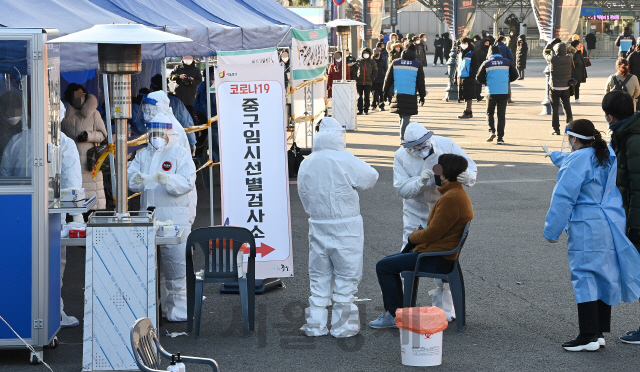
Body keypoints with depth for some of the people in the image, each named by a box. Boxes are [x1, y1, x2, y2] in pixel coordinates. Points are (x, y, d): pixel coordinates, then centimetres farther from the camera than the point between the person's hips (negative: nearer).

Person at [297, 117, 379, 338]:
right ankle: (343, 326, 8)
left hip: (318, 226, 5)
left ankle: (315, 325, 15)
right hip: (346, 228, -5)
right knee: (346, 277, 4)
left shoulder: (306, 164, 4)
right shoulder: (345, 160, -14)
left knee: (319, 278, 13)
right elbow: (370, 178, -5)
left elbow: (304, 196, 10)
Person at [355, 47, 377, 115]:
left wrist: (372, 78, -6)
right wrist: (355, 78, 0)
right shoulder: (358, 61, 6)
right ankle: (360, 110, 8)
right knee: (359, 96, 2)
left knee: (367, 97, 1)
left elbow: (375, 71, 9)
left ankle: (366, 110, 7)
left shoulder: (372, 62, 6)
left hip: (368, 82, 0)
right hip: (359, 82, 0)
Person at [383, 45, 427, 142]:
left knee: (402, 116, 15)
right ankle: (403, 137, -11)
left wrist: (386, 91, 21)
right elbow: (421, 83, 6)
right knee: (406, 117, -2)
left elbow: (388, 79, 10)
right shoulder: (417, 65, 2)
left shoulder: (395, 63, 5)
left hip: (397, 94, 2)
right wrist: (422, 96, 14)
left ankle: (403, 137, 20)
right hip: (411, 96, -2)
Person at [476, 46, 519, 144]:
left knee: (490, 113, 17)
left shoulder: (486, 63, -1)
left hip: (491, 92, -1)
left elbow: (479, 78, 0)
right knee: (501, 115, 7)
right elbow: (515, 75, 8)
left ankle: (491, 131, -3)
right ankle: (500, 137, 4)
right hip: (504, 92, 1)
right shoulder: (507, 62, 4)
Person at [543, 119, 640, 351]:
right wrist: (556, 156, 55)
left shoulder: (577, 160, -12)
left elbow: (564, 198, -14)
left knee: (585, 277, -6)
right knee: (604, 276, 12)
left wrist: (552, 231, -8)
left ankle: (589, 337, -7)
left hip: (586, 228, -9)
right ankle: (600, 332, 17)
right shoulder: (608, 157, 15)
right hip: (611, 226, 9)